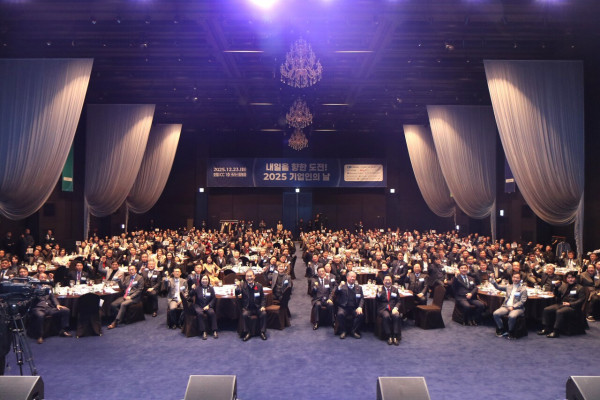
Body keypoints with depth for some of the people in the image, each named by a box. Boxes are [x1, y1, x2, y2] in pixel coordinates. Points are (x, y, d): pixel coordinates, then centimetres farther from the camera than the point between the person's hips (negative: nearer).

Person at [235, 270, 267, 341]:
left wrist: (263, 306, -5)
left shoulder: (259, 286, 5)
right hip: (247, 308, -1)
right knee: (245, 315, -31)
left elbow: (263, 298, 12)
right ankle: (247, 333, -14)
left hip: (257, 308, 1)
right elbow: (237, 293, -13)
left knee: (264, 313, -26)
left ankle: (262, 332, -10)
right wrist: (237, 287, -34)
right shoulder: (243, 285, 1)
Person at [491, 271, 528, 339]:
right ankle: (502, 330, -3)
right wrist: (493, 282, -6)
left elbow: (522, 301, -4)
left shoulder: (523, 288, 3)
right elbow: (498, 287, 14)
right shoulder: (509, 286, 18)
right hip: (506, 306, 5)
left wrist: (513, 307, -15)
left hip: (517, 308, -4)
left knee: (512, 316, -35)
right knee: (495, 313, -20)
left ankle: (511, 332, -11)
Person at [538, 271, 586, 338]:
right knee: (546, 310, -14)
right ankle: (546, 328, -9)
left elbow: (581, 300, -5)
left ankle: (556, 331, -30)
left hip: (572, 307, -6)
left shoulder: (580, 288, 5)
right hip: (561, 304, 6)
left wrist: (570, 304, -16)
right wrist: (556, 287, 1)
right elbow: (557, 295, 22)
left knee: (559, 312, -35)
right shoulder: (563, 285, 21)